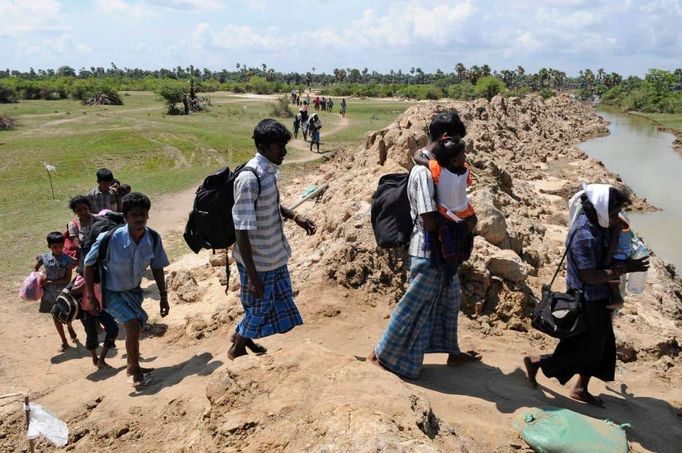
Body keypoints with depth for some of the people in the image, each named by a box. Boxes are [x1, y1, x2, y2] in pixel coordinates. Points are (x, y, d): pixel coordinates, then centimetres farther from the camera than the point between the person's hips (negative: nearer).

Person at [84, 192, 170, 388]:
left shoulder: (154, 238, -20)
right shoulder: (110, 239, -31)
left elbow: (157, 267, -4)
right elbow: (89, 264, -17)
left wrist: (163, 296, -2)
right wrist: (91, 297, -15)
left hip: (134, 289, 5)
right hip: (112, 291, -5)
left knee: (135, 326, 19)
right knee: (133, 325, -20)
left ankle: (132, 366, 46)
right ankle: (135, 370, 4)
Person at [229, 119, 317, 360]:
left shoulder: (270, 170, -1)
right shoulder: (249, 178, -28)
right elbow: (242, 232, -27)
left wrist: (295, 216, 4)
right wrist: (252, 276, -26)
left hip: (274, 254, 8)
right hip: (257, 260, -8)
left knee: (278, 301, 22)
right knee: (259, 307, 12)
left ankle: (242, 334, 45)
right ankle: (237, 348, 38)